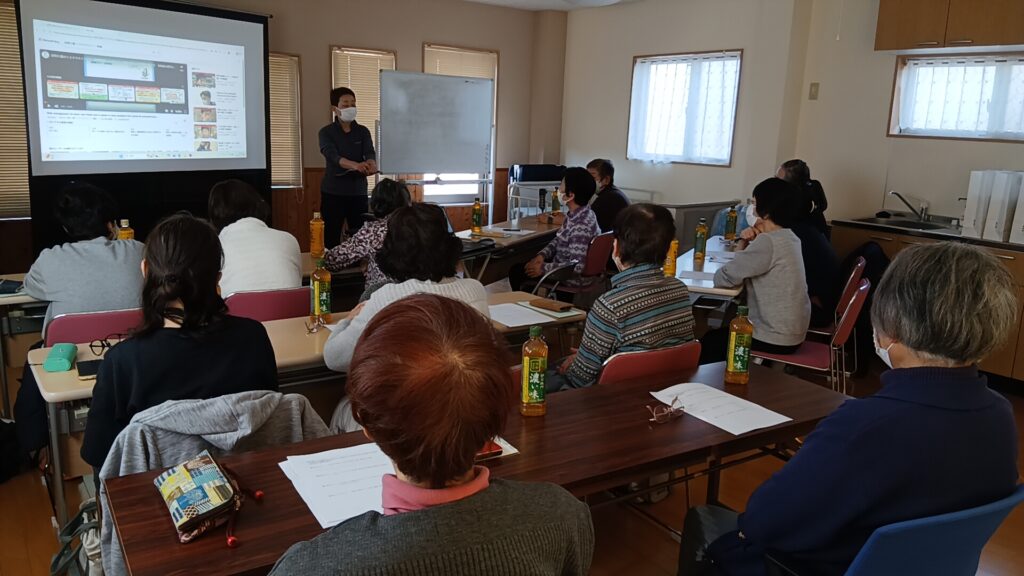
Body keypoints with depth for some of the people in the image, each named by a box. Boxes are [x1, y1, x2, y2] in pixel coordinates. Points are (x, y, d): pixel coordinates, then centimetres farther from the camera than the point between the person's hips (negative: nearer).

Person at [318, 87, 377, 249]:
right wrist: (355, 165, -39)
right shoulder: (326, 132, -1)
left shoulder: (363, 131, 8)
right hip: (333, 192, -2)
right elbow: (332, 155, -19)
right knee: (331, 239, 0)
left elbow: (370, 152, -9)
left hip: (358, 191, 2)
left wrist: (371, 164, -35)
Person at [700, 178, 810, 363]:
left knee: (707, 344, 9)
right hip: (790, 331, 9)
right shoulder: (788, 237, 7)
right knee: (719, 334, 24)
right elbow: (742, 265, 14)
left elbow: (722, 278, -18)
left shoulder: (768, 242, -23)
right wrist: (744, 242, -4)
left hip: (776, 338, -9)